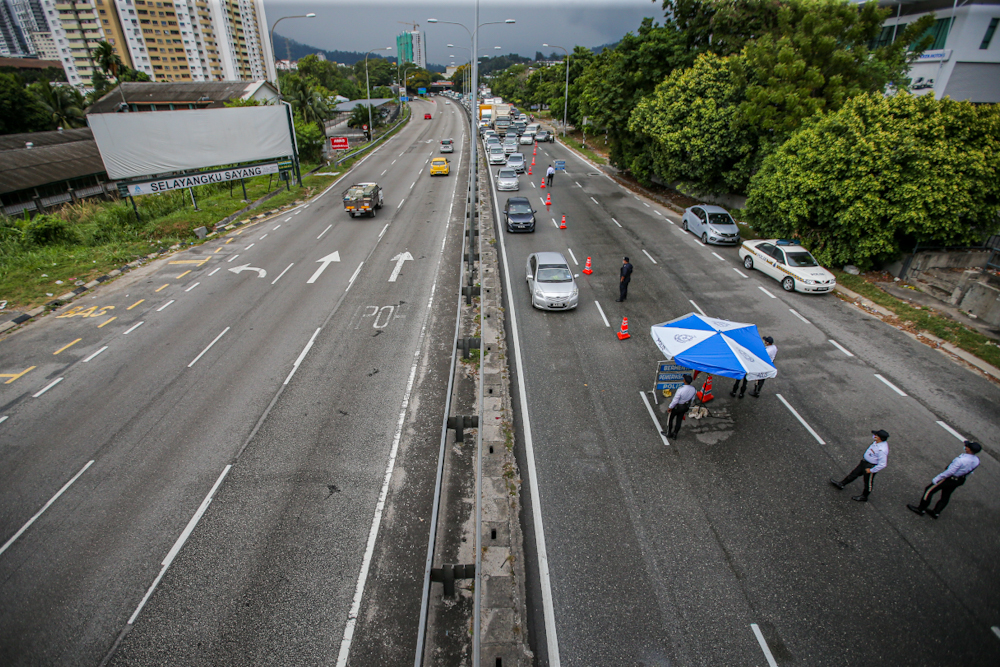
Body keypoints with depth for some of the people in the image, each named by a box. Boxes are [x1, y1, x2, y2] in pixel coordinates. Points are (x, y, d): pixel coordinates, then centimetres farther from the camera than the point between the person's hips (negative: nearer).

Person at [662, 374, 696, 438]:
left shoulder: (680, 390, -34)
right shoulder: (693, 389, -15)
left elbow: (675, 400, -25)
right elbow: (692, 399, 1)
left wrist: (670, 407, -10)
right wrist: (687, 405, 18)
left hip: (677, 406, -5)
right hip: (686, 407, 5)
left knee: (670, 418, 17)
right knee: (679, 420, 20)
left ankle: (668, 433, 31)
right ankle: (675, 434, 34)